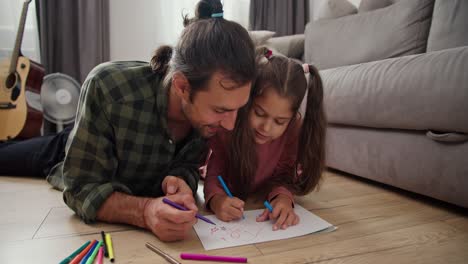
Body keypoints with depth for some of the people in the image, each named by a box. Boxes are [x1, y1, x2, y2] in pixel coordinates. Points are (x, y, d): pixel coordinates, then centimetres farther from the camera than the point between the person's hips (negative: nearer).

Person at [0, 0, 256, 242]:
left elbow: (189, 165, -18)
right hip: (70, 153, -1)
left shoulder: (218, 99, -31)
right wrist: (145, 211, -54)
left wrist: (180, 181, -40)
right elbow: (83, 188, -36)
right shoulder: (107, 87, -43)